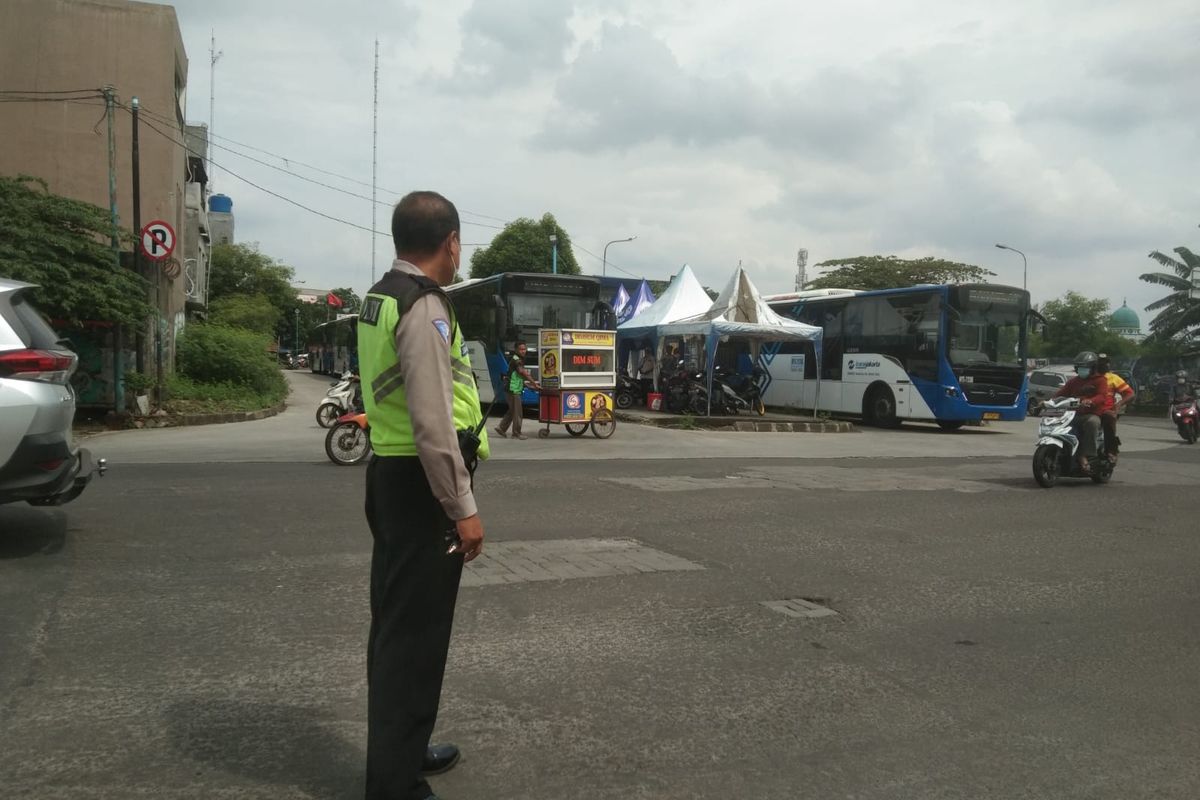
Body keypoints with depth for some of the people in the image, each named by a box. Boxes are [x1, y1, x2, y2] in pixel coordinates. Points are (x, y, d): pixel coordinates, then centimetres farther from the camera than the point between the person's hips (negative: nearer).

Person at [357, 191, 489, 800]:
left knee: (395, 622, 20)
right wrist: (463, 508, -17)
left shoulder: (379, 298, 12)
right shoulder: (424, 308, -18)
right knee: (415, 632, 0)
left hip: (388, 475, 10)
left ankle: (400, 750, 38)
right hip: (421, 482, -10)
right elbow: (433, 424, -23)